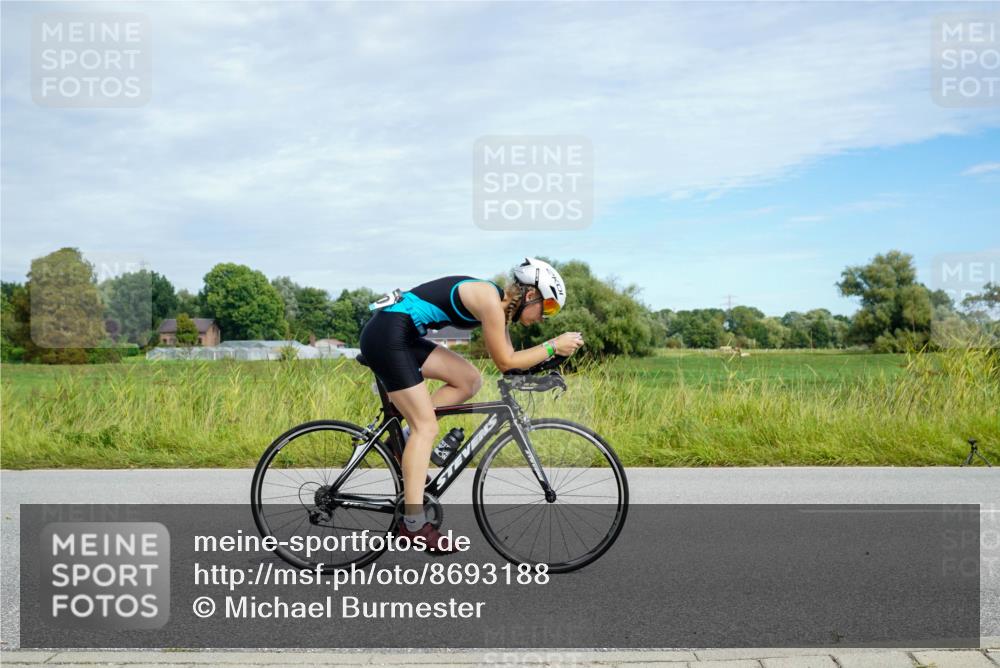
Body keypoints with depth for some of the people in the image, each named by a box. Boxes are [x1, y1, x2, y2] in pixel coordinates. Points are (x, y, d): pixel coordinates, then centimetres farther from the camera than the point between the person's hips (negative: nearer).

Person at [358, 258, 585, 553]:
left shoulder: (500, 303, 12)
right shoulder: (489, 299, -16)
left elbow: (508, 357, 16)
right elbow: (505, 362, -12)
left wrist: (547, 357, 6)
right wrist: (553, 346, -7)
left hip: (404, 337, 9)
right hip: (387, 336, -9)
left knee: (470, 381, 7)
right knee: (426, 426, -8)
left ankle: (406, 440, 10)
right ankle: (413, 523, -6)